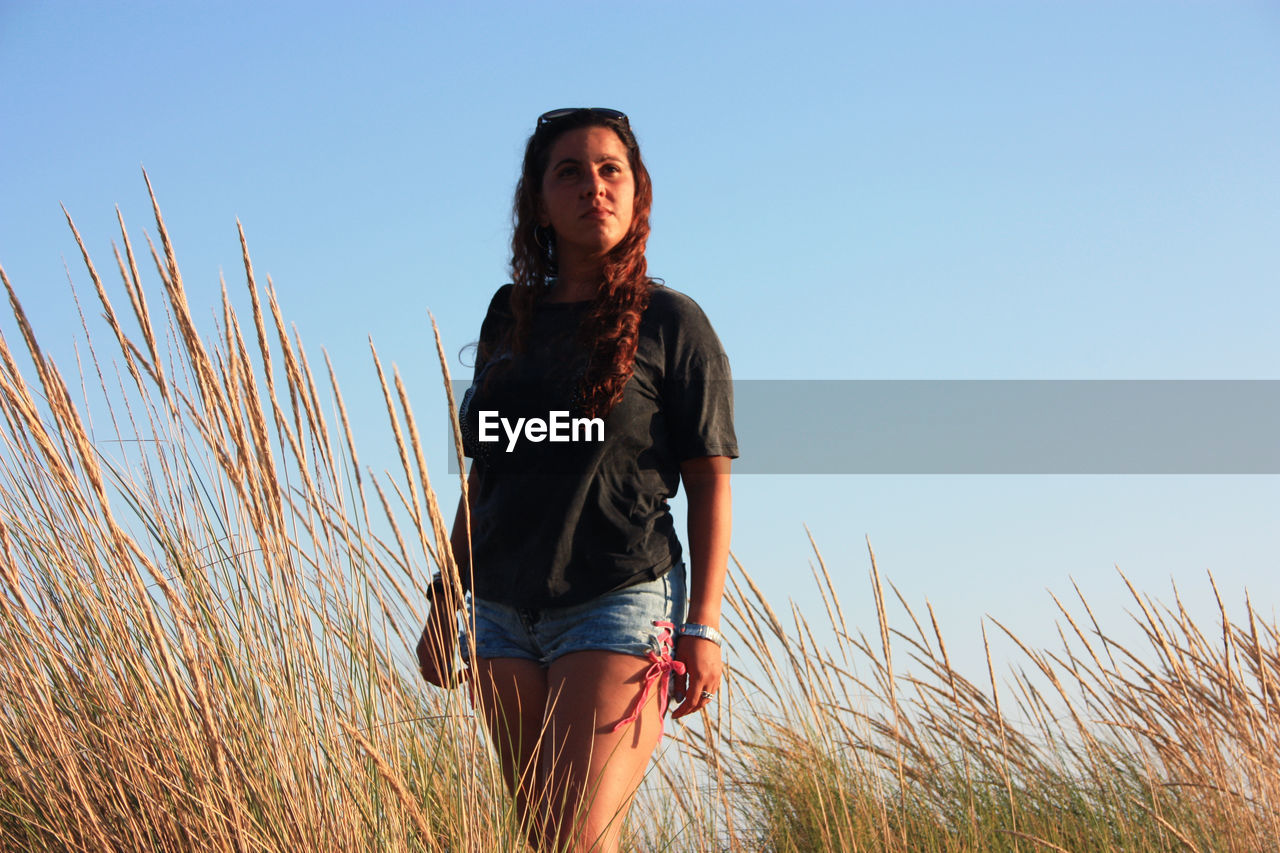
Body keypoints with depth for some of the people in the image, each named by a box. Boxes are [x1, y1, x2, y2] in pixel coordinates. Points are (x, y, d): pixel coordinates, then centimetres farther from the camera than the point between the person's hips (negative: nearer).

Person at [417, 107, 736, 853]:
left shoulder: (670, 323, 0)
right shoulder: (510, 319, 14)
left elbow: (711, 482, -3)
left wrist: (702, 627, -11)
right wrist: (444, 602, 17)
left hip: (622, 603, -5)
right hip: (505, 613, 5)